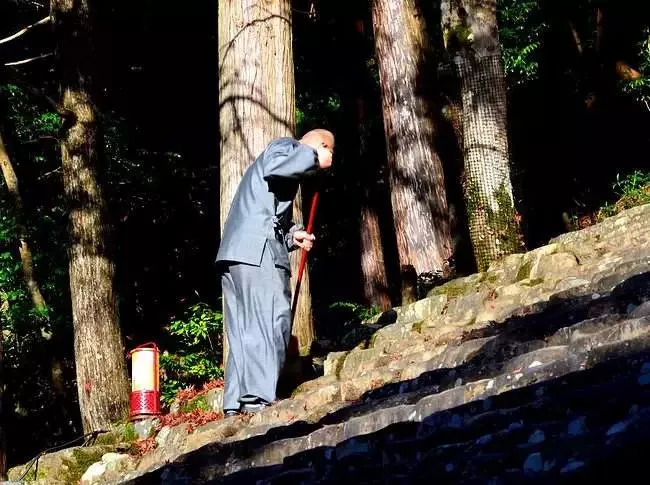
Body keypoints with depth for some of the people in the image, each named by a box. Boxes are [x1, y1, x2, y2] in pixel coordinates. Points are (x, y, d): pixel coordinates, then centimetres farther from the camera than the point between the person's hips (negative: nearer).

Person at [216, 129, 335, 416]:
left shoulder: (292, 157, 33)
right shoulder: (287, 147, 5)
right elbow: (275, 166, -21)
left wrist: (293, 236, 12)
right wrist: (315, 158, -9)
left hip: (236, 254, 10)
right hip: (257, 252, -10)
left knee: (244, 330, 5)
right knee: (272, 322, -14)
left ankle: (235, 402, 3)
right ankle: (258, 397, -21)